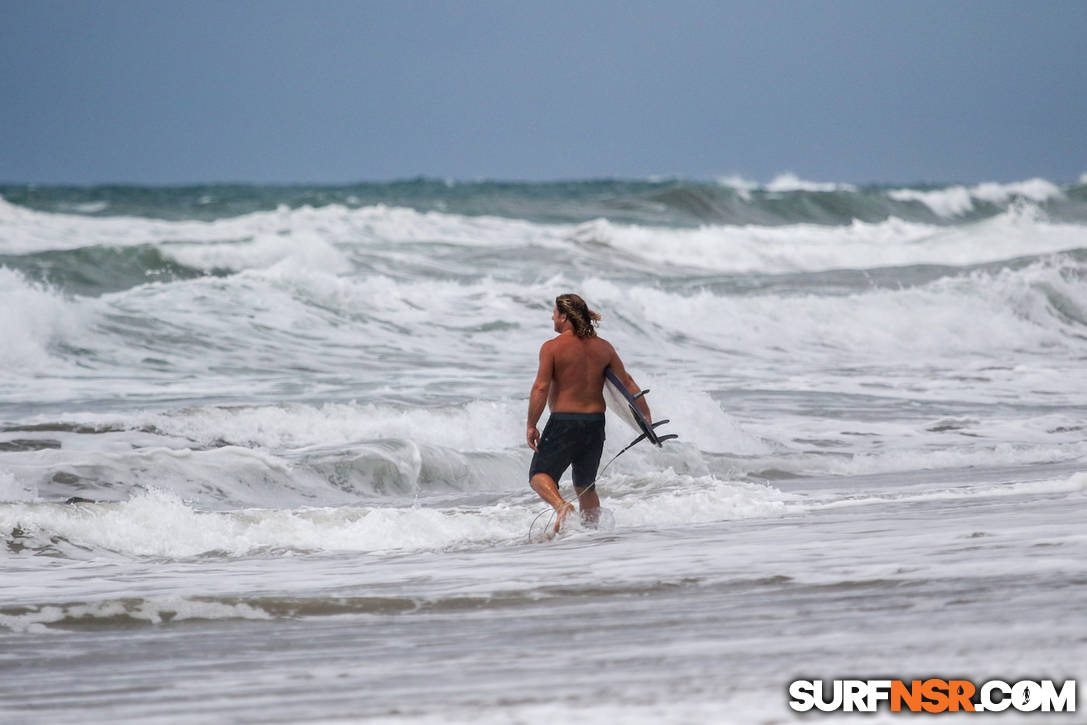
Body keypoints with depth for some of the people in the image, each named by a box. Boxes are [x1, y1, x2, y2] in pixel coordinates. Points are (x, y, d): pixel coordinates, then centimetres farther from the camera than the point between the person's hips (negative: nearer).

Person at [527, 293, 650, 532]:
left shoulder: (552, 347, -9)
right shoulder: (603, 347, 5)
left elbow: (541, 388, -15)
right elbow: (627, 382, 7)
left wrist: (531, 426, -8)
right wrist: (646, 415, 13)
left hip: (564, 423, -5)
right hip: (596, 423, 5)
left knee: (539, 476, 2)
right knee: (585, 485, 21)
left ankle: (561, 505, -25)